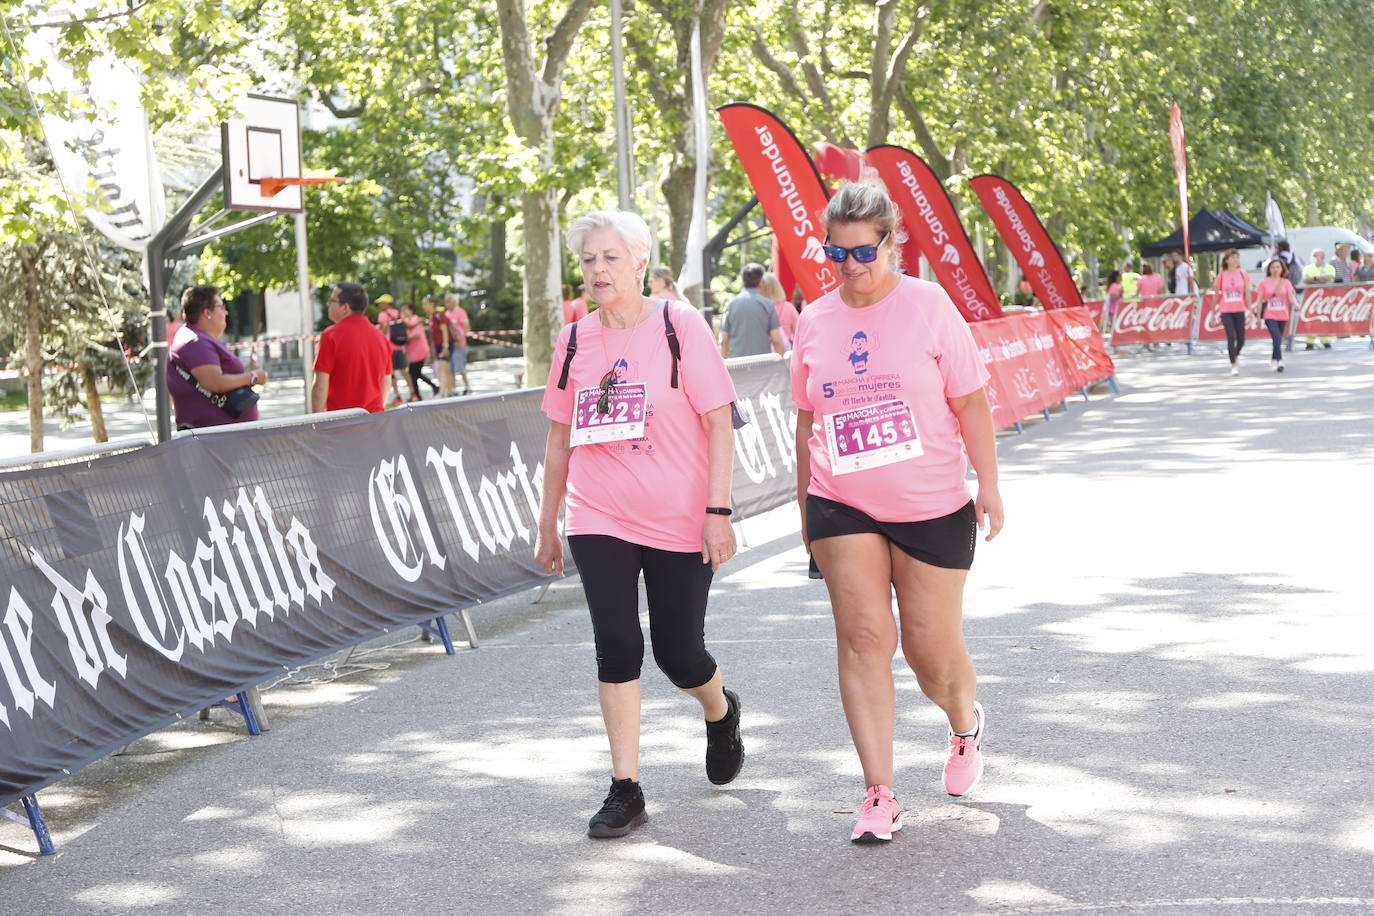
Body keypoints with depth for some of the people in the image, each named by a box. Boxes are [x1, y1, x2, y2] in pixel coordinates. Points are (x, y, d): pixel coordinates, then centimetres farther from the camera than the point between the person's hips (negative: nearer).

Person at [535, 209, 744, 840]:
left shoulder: (680, 326, -6)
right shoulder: (575, 340, 6)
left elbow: (719, 424, -7)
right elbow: (560, 437, 15)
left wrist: (718, 512, -13)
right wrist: (547, 524, 16)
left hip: (679, 524, -3)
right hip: (599, 523, 3)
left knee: (678, 652, 3)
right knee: (616, 646, -6)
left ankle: (721, 713, 38)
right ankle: (625, 789, 2)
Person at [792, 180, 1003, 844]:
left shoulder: (928, 306, -6)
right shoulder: (814, 321, 4)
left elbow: (969, 402, -3)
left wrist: (989, 484, -5)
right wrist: (805, 504, 15)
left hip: (931, 508, -2)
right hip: (843, 507, 2)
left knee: (932, 648, 5)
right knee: (863, 637, -9)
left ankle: (966, 726, 40)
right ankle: (880, 796, -5)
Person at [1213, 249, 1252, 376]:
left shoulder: (1243, 274, 2)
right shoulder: (1221, 276, -1)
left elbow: (1247, 293, 4)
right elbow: (1216, 295, 6)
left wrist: (1249, 309, -1)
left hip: (1240, 311, 2)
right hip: (1226, 312, -2)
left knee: (1241, 338, 4)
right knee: (1231, 337, -12)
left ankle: (1236, 355, 36)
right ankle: (1234, 365, -5)